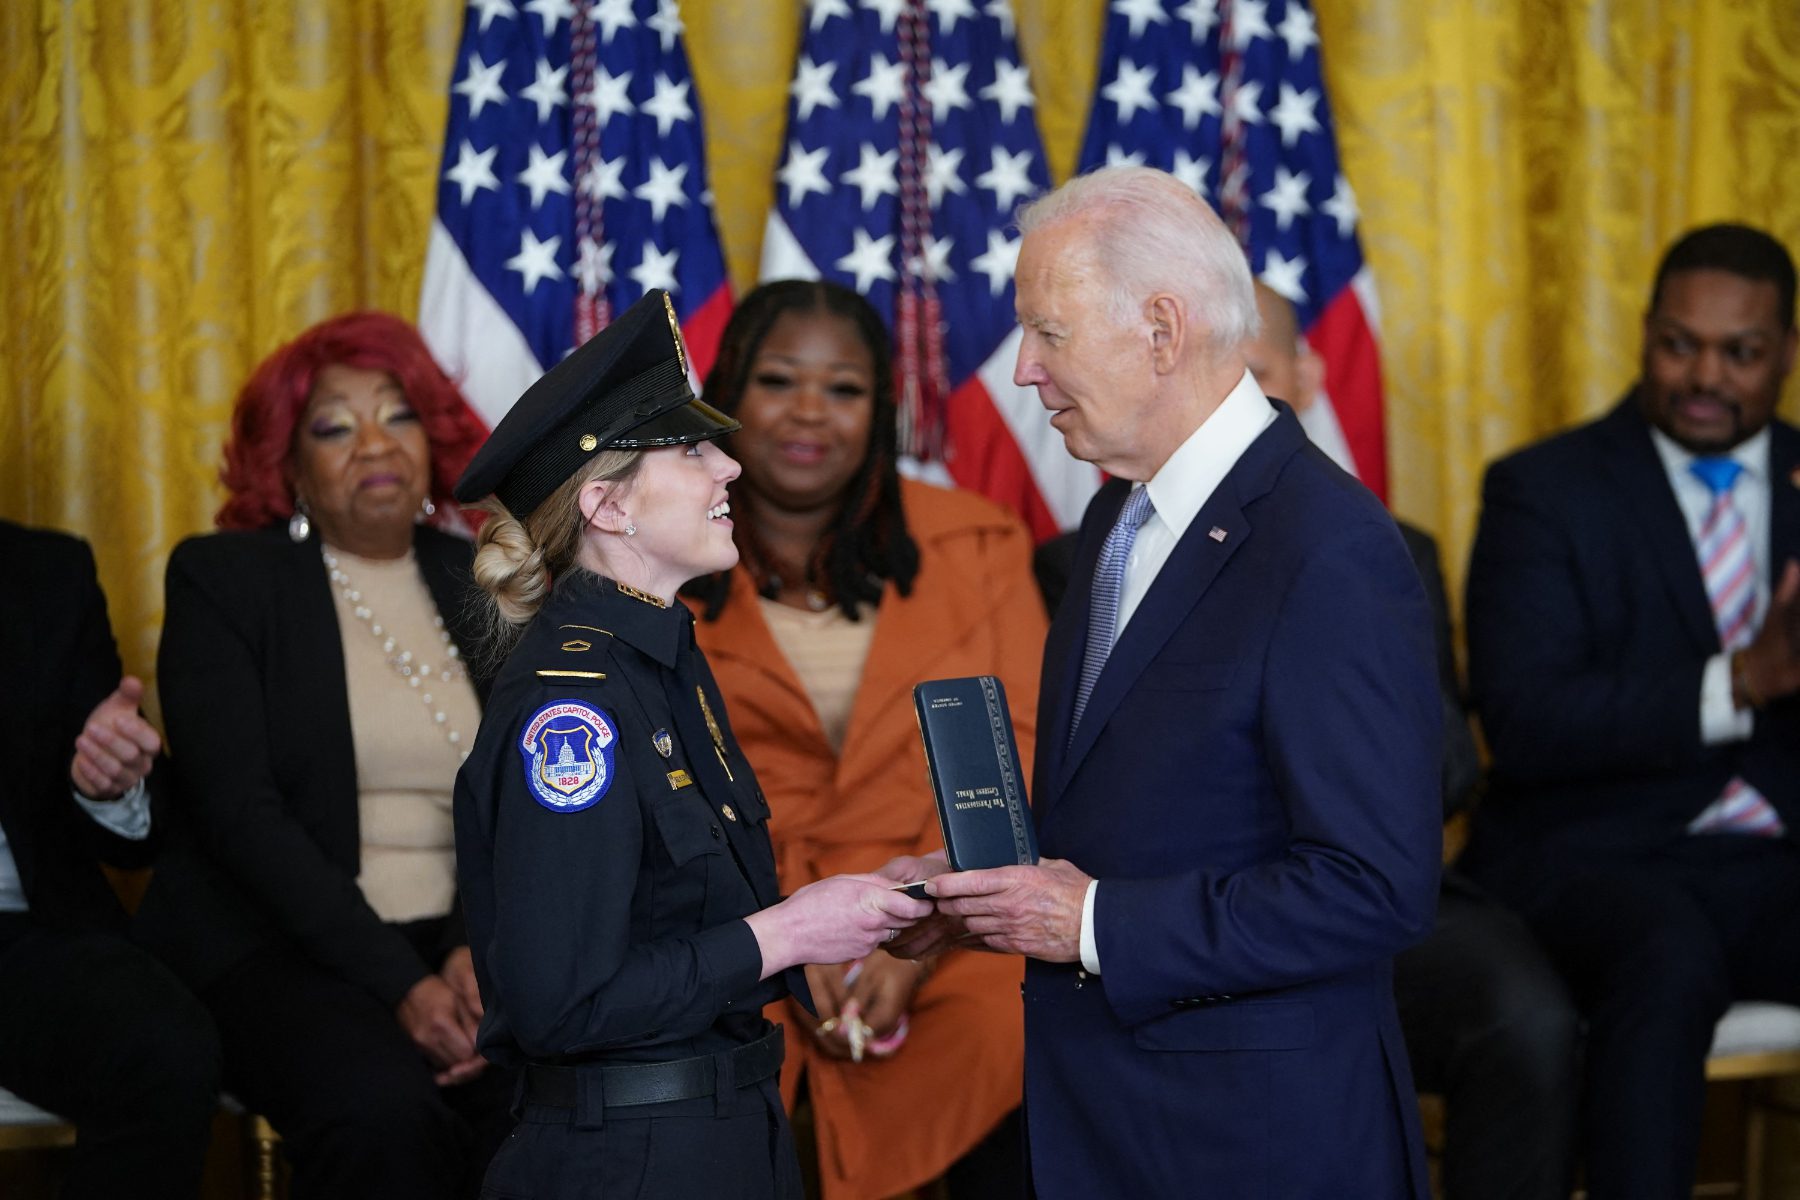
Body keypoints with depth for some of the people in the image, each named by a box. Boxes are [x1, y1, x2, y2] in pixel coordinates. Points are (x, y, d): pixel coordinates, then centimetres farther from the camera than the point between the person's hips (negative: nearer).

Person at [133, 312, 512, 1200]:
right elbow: (239, 811, -9)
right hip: (269, 946, -3)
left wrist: (479, 947, -13)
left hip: (457, 939, 4)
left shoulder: (479, 586, 15)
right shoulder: (220, 578, 3)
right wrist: (396, 982, -19)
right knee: (383, 1107, -34)